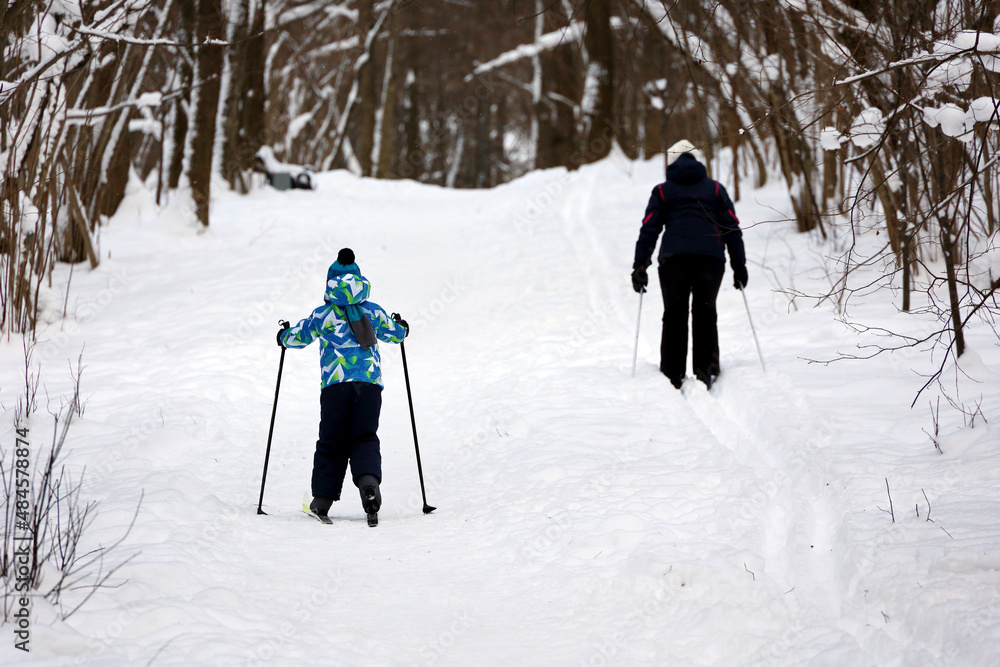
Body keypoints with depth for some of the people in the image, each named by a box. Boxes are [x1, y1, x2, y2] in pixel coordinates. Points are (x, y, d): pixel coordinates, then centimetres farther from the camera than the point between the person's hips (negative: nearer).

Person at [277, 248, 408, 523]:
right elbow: (396, 334, 23)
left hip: (336, 382, -1)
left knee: (331, 441, 8)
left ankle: (322, 498, 8)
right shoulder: (373, 312, 9)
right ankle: (368, 481, -23)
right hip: (370, 381, 1)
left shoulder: (323, 315, 3)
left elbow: (296, 337, 13)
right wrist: (402, 327, 47)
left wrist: (283, 336, 36)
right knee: (364, 438, 6)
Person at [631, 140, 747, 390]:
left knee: (674, 316, 7)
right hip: (711, 259, 1)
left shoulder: (663, 191, 16)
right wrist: (739, 265, 15)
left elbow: (649, 230, 7)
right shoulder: (715, 188, 19)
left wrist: (640, 266, 6)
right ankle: (706, 371, 3)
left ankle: (672, 376, 2)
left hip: (674, 259, -1)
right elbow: (733, 228, 14)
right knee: (705, 314, 13)